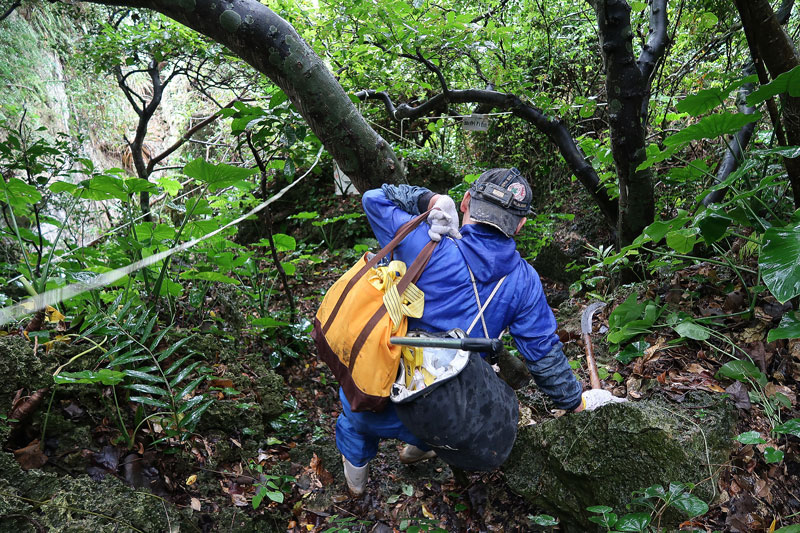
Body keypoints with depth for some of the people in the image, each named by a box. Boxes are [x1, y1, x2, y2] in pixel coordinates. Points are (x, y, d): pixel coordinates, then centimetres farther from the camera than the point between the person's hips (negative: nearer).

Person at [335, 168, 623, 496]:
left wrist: (430, 199, -15)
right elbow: (545, 355, -1)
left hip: (380, 410, -2)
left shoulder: (428, 246, -18)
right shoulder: (523, 281, -8)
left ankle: (356, 465, 53)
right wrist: (577, 401, 15)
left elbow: (375, 199, -4)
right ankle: (419, 446, 52)